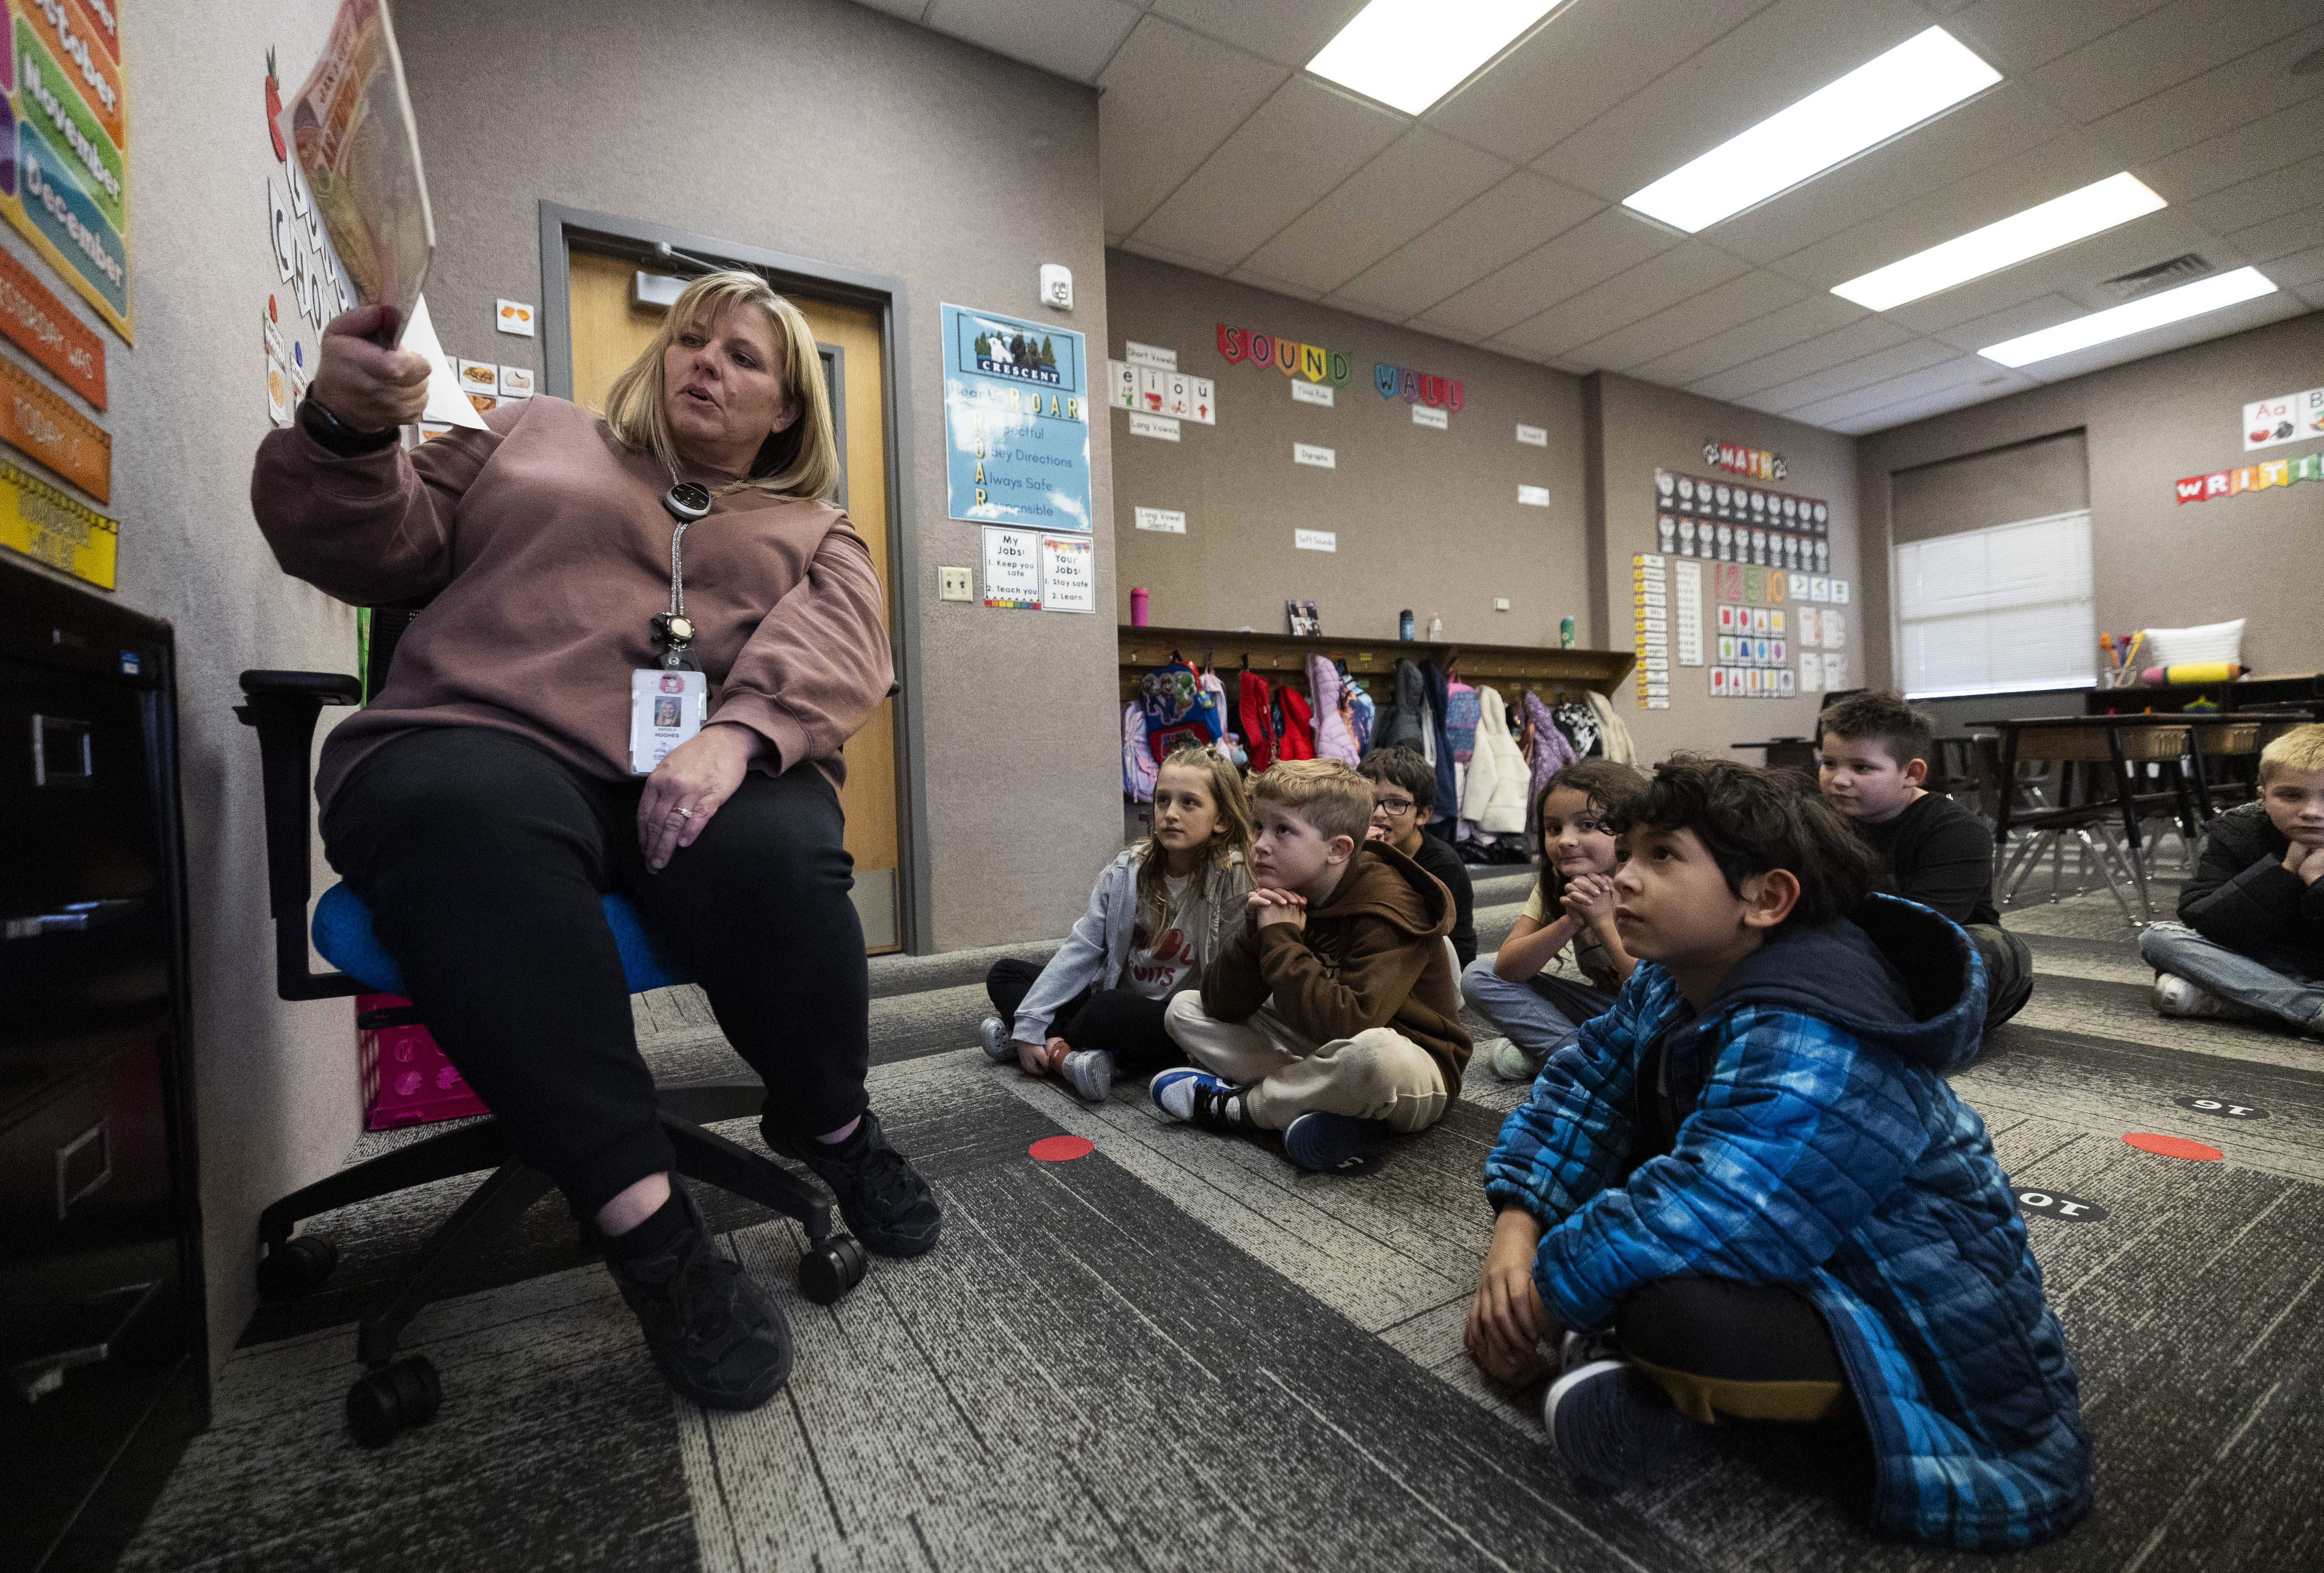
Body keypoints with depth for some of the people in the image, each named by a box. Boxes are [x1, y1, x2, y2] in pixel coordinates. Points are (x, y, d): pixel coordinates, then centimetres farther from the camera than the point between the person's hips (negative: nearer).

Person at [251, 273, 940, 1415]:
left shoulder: (814, 536, 22)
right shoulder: (536, 435, 27)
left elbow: (834, 648, 0)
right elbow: (382, 546, 20)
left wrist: (735, 732, -21)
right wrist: (345, 432, -3)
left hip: (709, 777, 0)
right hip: (489, 749, 1)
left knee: (774, 853, -34)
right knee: (468, 820, -35)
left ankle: (833, 1125, -5)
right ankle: (644, 1224, -30)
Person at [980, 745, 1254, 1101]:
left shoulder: (1238, 881, -17)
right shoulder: (1126, 872, -2)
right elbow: (1082, 948, -3)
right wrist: (1029, 1024, -10)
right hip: (1119, 998, 6)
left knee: (1111, 1009, -38)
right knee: (1003, 974, 3)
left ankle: (1056, 1048, -9)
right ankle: (1071, 1054, -16)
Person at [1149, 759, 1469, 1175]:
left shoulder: (1389, 910, -23)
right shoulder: (1285, 898, -2)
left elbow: (1349, 1026, -37)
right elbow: (1221, 1007, -7)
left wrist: (1281, 941, -28)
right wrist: (1255, 933, -24)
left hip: (1412, 1070, -6)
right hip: (1322, 1052, 7)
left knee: (1371, 1051, -43)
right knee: (1184, 1008, -1)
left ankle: (1236, 1105, -14)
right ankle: (1340, 1113, -14)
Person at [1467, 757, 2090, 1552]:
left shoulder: (1812, 1058, -33)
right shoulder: (1676, 980, -5)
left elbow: (1684, 1211, -36)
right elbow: (1582, 1089, -3)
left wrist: (1533, 1309, -23)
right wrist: (1515, 1232, -17)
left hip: (1926, 1343, -8)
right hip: (1809, 1269, 9)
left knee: (1669, 1315, -37)